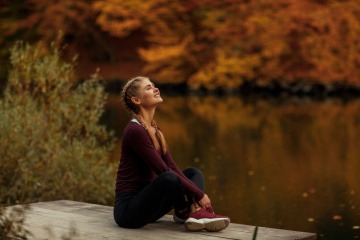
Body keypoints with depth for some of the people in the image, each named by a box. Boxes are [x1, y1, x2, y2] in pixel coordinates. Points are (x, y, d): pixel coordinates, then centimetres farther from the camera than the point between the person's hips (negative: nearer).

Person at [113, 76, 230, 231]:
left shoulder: (154, 129, 11)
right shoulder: (135, 131, -18)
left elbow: (171, 166, 7)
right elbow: (164, 172, -21)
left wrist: (198, 194, -5)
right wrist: (199, 194, -16)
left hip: (146, 199, 10)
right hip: (128, 209, -10)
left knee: (193, 173, 11)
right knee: (168, 178, -35)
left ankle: (195, 213, -19)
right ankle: (185, 212, -6)